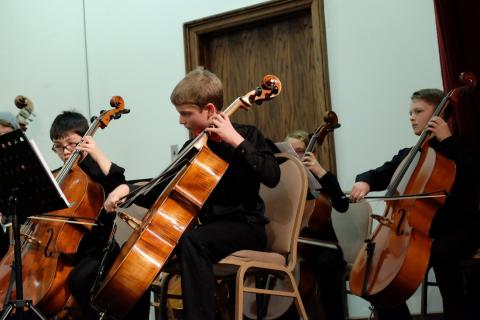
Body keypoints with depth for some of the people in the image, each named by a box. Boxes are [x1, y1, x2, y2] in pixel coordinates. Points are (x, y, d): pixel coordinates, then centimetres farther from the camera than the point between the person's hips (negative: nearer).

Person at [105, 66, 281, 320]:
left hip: (246, 226, -6)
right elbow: (166, 190, 12)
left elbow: (271, 176, -22)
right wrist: (129, 190, -4)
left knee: (191, 242, -34)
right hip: (211, 227, 7)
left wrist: (236, 140, -24)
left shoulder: (246, 135, -5)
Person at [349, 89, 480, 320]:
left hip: (459, 229, -6)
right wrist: (364, 181, -17)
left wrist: (447, 140, -21)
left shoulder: (458, 147, 0)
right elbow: (381, 174, 6)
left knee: (440, 254, -37)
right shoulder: (407, 155, 16)